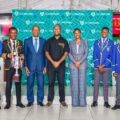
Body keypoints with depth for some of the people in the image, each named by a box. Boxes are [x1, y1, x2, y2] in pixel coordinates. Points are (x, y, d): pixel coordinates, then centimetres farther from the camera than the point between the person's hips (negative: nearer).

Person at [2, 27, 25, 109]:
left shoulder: (20, 42, 11)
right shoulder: (5, 42, 5)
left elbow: (22, 53, 11)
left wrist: (22, 56, -11)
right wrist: (8, 55, -20)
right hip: (9, 67, -2)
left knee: (18, 85, 8)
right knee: (8, 85, 1)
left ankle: (19, 102, 17)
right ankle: (8, 103, 10)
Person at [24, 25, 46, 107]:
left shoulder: (43, 41, 7)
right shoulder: (27, 41, 6)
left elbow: (45, 54, 8)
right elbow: (25, 54, 5)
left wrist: (45, 66, 1)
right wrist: (25, 66, -2)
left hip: (40, 66, 1)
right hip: (30, 66, 0)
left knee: (41, 84, 3)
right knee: (30, 84, 4)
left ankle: (40, 101, 15)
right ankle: (30, 101, 17)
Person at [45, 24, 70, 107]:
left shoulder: (64, 41, 7)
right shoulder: (49, 41, 8)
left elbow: (66, 53, 0)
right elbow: (46, 53, 2)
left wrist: (58, 62, -10)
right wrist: (53, 62, -10)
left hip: (61, 65, 0)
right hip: (51, 65, 1)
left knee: (61, 83, 1)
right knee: (51, 83, 3)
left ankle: (62, 100, 10)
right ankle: (50, 100, 10)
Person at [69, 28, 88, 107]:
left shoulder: (85, 42, 8)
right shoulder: (71, 43, 11)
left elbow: (86, 53, 0)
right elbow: (69, 54, 3)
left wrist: (79, 62, -11)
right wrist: (75, 62, -10)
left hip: (82, 64, -1)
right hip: (73, 64, 1)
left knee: (82, 82, -3)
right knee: (74, 83, -1)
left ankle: (82, 101, 3)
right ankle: (75, 102, 5)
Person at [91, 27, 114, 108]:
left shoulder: (111, 43, 2)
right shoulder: (96, 42, 7)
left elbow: (111, 56, -3)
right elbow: (95, 55, 2)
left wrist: (103, 65, -10)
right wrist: (98, 66, -8)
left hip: (106, 67, -1)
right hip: (97, 67, 1)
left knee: (106, 84, 5)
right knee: (96, 84, 1)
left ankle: (106, 102, 13)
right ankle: (95, 101, 9)